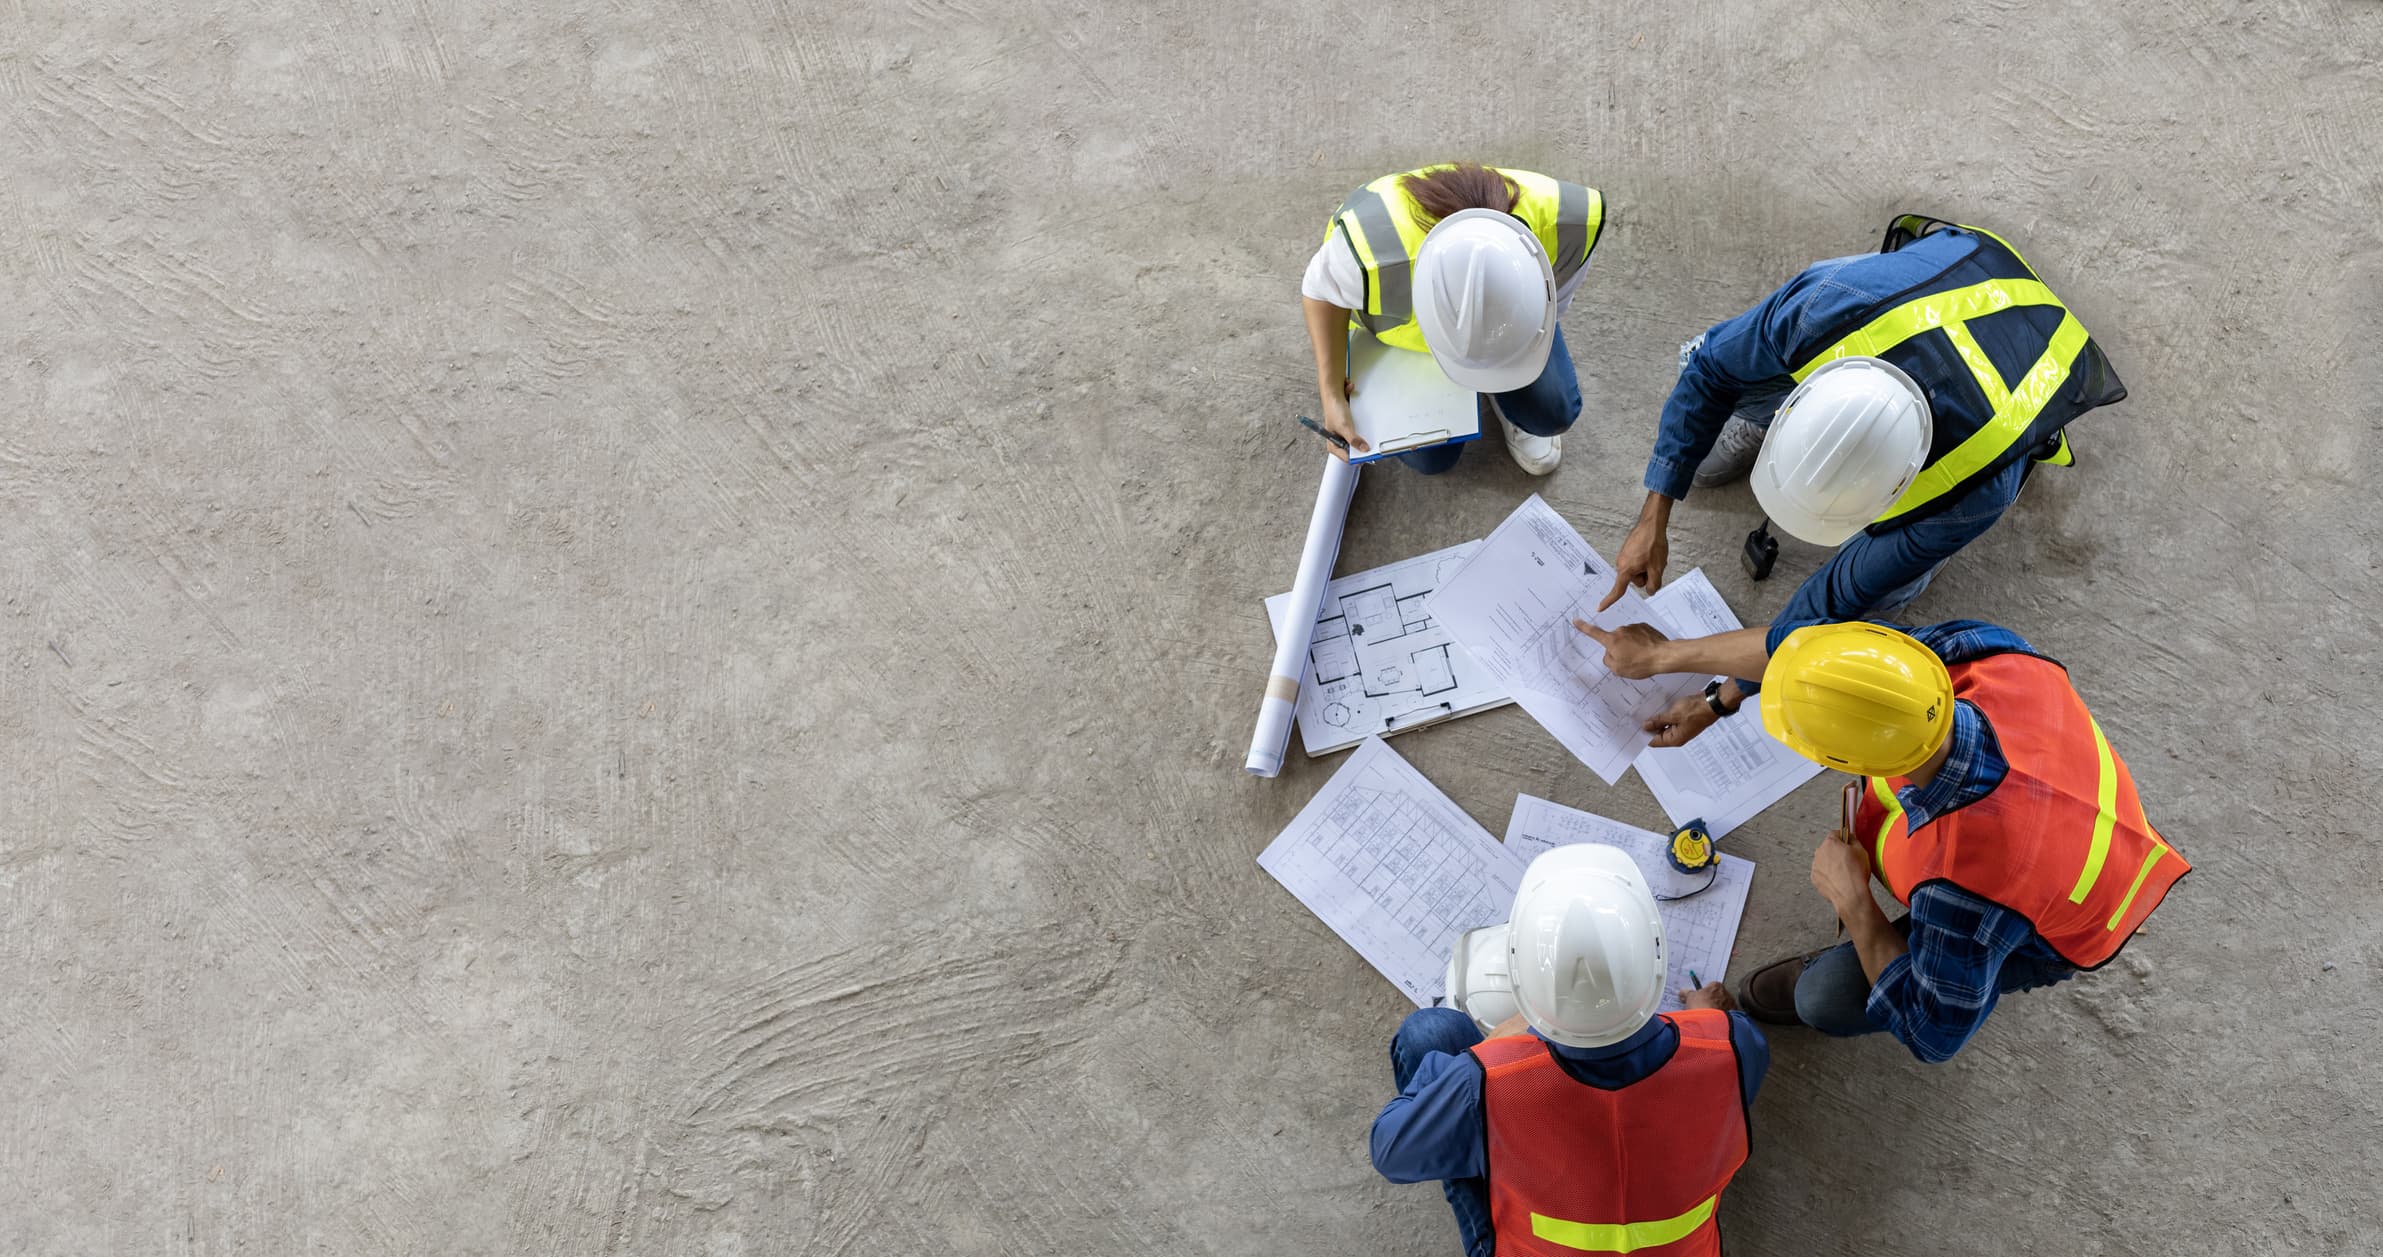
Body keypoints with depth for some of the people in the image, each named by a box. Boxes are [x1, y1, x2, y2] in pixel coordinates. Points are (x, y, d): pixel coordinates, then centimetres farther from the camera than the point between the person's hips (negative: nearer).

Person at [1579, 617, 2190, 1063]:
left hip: (2046, 933, -5)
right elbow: (1806, 642, -20)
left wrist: (1851, 900, -20)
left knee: (1827, 998, -13)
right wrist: (1665, 654, -8)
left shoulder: (1962, 882, -49)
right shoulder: (1997, 658, -36)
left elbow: (1935, 1033, -28)